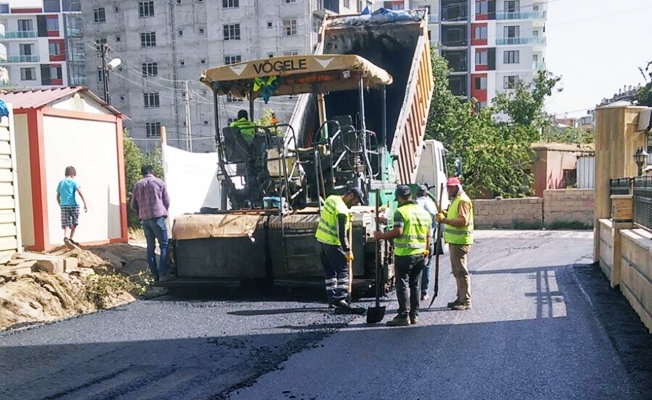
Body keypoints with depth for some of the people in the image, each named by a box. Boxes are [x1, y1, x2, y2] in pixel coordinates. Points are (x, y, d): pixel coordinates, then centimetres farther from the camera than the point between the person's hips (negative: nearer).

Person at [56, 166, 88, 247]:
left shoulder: (61, 183, 14)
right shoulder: (73, 182, 0)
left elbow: (58, 197, 18)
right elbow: (80, 193, -10)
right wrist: (85, 204, -11)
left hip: (64, 206, 3)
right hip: (73, 205, -3)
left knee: (66, 224, -3)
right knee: (74, 224, 13)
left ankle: (66, 237, -28)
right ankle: (70, 239, 13)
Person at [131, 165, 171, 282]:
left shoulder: (137, 185, 11)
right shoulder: (159, 182, 3)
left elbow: (133, 205, 11)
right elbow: (167, 202, 4)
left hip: (144, 219, 4)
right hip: (157, 217, -4)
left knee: (150, 246, 10)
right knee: (164, 245, -1)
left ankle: (155, 274, 8)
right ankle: (163, 274, -10)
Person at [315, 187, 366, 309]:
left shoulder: (331, 198, 4)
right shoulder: (342, 210, -22)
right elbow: (342, 234, -22)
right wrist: (347, 251, -14)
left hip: (321, 239, 9)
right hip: (332, 243, -9)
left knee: (329, 271, 12)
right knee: (343, 269, 1)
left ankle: (332, 299, 16)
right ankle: (340, 298, 0)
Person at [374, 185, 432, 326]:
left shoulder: (401, 212, -10)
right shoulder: (424, 212, 12)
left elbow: (398, 231, -20)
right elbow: (428, 235, 14)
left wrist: (382, 236, -8)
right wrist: (426, 251, 23)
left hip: (404, 255, -7)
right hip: (420, 254, 7)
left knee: (402, 284, -2)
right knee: (415, 285, 13)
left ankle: (404, 316, -2)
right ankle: (414, 315, 17)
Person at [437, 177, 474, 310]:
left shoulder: (462, 201, -14)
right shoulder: (455, 200, 19)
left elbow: (463, 221, -23)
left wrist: (445, 220, -24)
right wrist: (446, 215, 10)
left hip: (460, 241, -11)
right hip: (455, 240, 11)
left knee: (461, 271, -8)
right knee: (457, 271, 15)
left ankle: (466, 301, -4)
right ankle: (461, 298, 23)